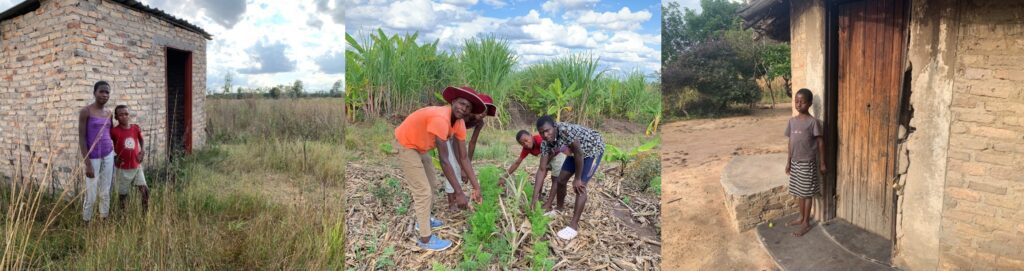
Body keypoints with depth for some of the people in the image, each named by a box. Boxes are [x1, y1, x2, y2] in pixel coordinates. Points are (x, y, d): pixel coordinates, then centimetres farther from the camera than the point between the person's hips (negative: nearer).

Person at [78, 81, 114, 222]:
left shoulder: (109, 113, 6)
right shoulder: (85, 111, -11)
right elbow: (82, 138, -13)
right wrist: (88, 164, -17)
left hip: (108, 155, 5)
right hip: (93, 157, -5)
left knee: (105, 193, 8)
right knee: (91, 195, -2)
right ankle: (86, 223, 14)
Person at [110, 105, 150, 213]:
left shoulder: (136, 128, -2)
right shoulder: (114, 131, -14)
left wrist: (142, 151, 2)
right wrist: (113, 157, -8)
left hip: (137, 167, 3)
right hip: (122, 169, -3)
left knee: (145, 190, -2)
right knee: (122, 194, 8)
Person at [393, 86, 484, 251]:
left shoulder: (460, 123, -10)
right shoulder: (440, 118, -37)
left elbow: (463, 158, -6)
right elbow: (444, 160, -37)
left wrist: (476, 187, -9)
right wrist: (459, 192, -36)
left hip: (420, 147, 9)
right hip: (405, 146, -9)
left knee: (432, 185, 19)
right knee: (423, 191, -8)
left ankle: (423, 220, 40)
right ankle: (425, 239, 3)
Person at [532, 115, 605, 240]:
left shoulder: (565, 130, -39)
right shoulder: (546, 143, -16)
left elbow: (579, 154, -30)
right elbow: (542, 170, -14)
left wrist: (577, 179, -20)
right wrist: (534, 198, -17)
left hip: (593, 148, -7)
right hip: (576, 151, 7)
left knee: (580, 186, -15)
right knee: (561, 180, 9)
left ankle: (574, 226, -10)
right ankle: (558, 211, 34)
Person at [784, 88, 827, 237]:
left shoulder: (813, 122, -13)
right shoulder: (792, 121, 4)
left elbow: (820, 142, -9)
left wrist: (822, 163, -8)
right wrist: (788, 162, 12)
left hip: (807, 163, -6)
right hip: (795, 162, 6)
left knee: (807, 193, 3)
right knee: (799, 192, 17)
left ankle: (806, 223, 13)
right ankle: (801, 218, 32)